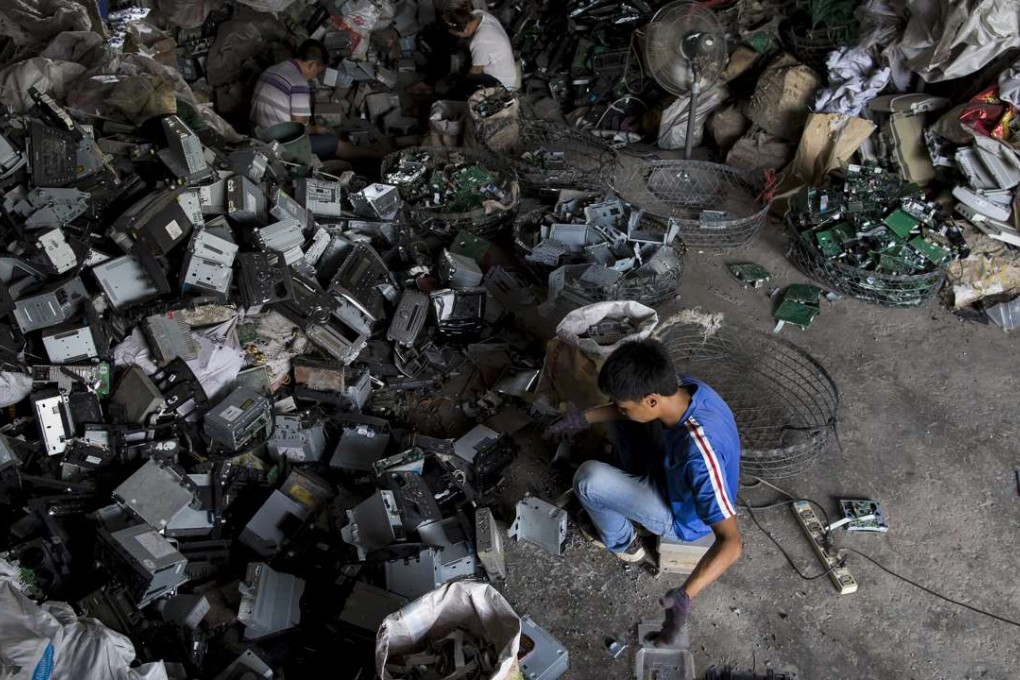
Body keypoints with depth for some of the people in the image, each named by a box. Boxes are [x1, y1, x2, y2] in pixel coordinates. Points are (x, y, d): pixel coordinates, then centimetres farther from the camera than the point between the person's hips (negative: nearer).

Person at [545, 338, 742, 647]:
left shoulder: (700, 452, -44)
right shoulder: (683, 388, -22)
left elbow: (731, 543, -41)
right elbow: (627, 409, 2)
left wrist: (684, 595, -51)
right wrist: (586, 417, -6)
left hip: (683, 515, -7)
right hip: (672, 472, 7)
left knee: (588, 479, -18)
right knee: (624, 421, 9)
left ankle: (622, 543, 13)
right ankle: (634, 487, 30)